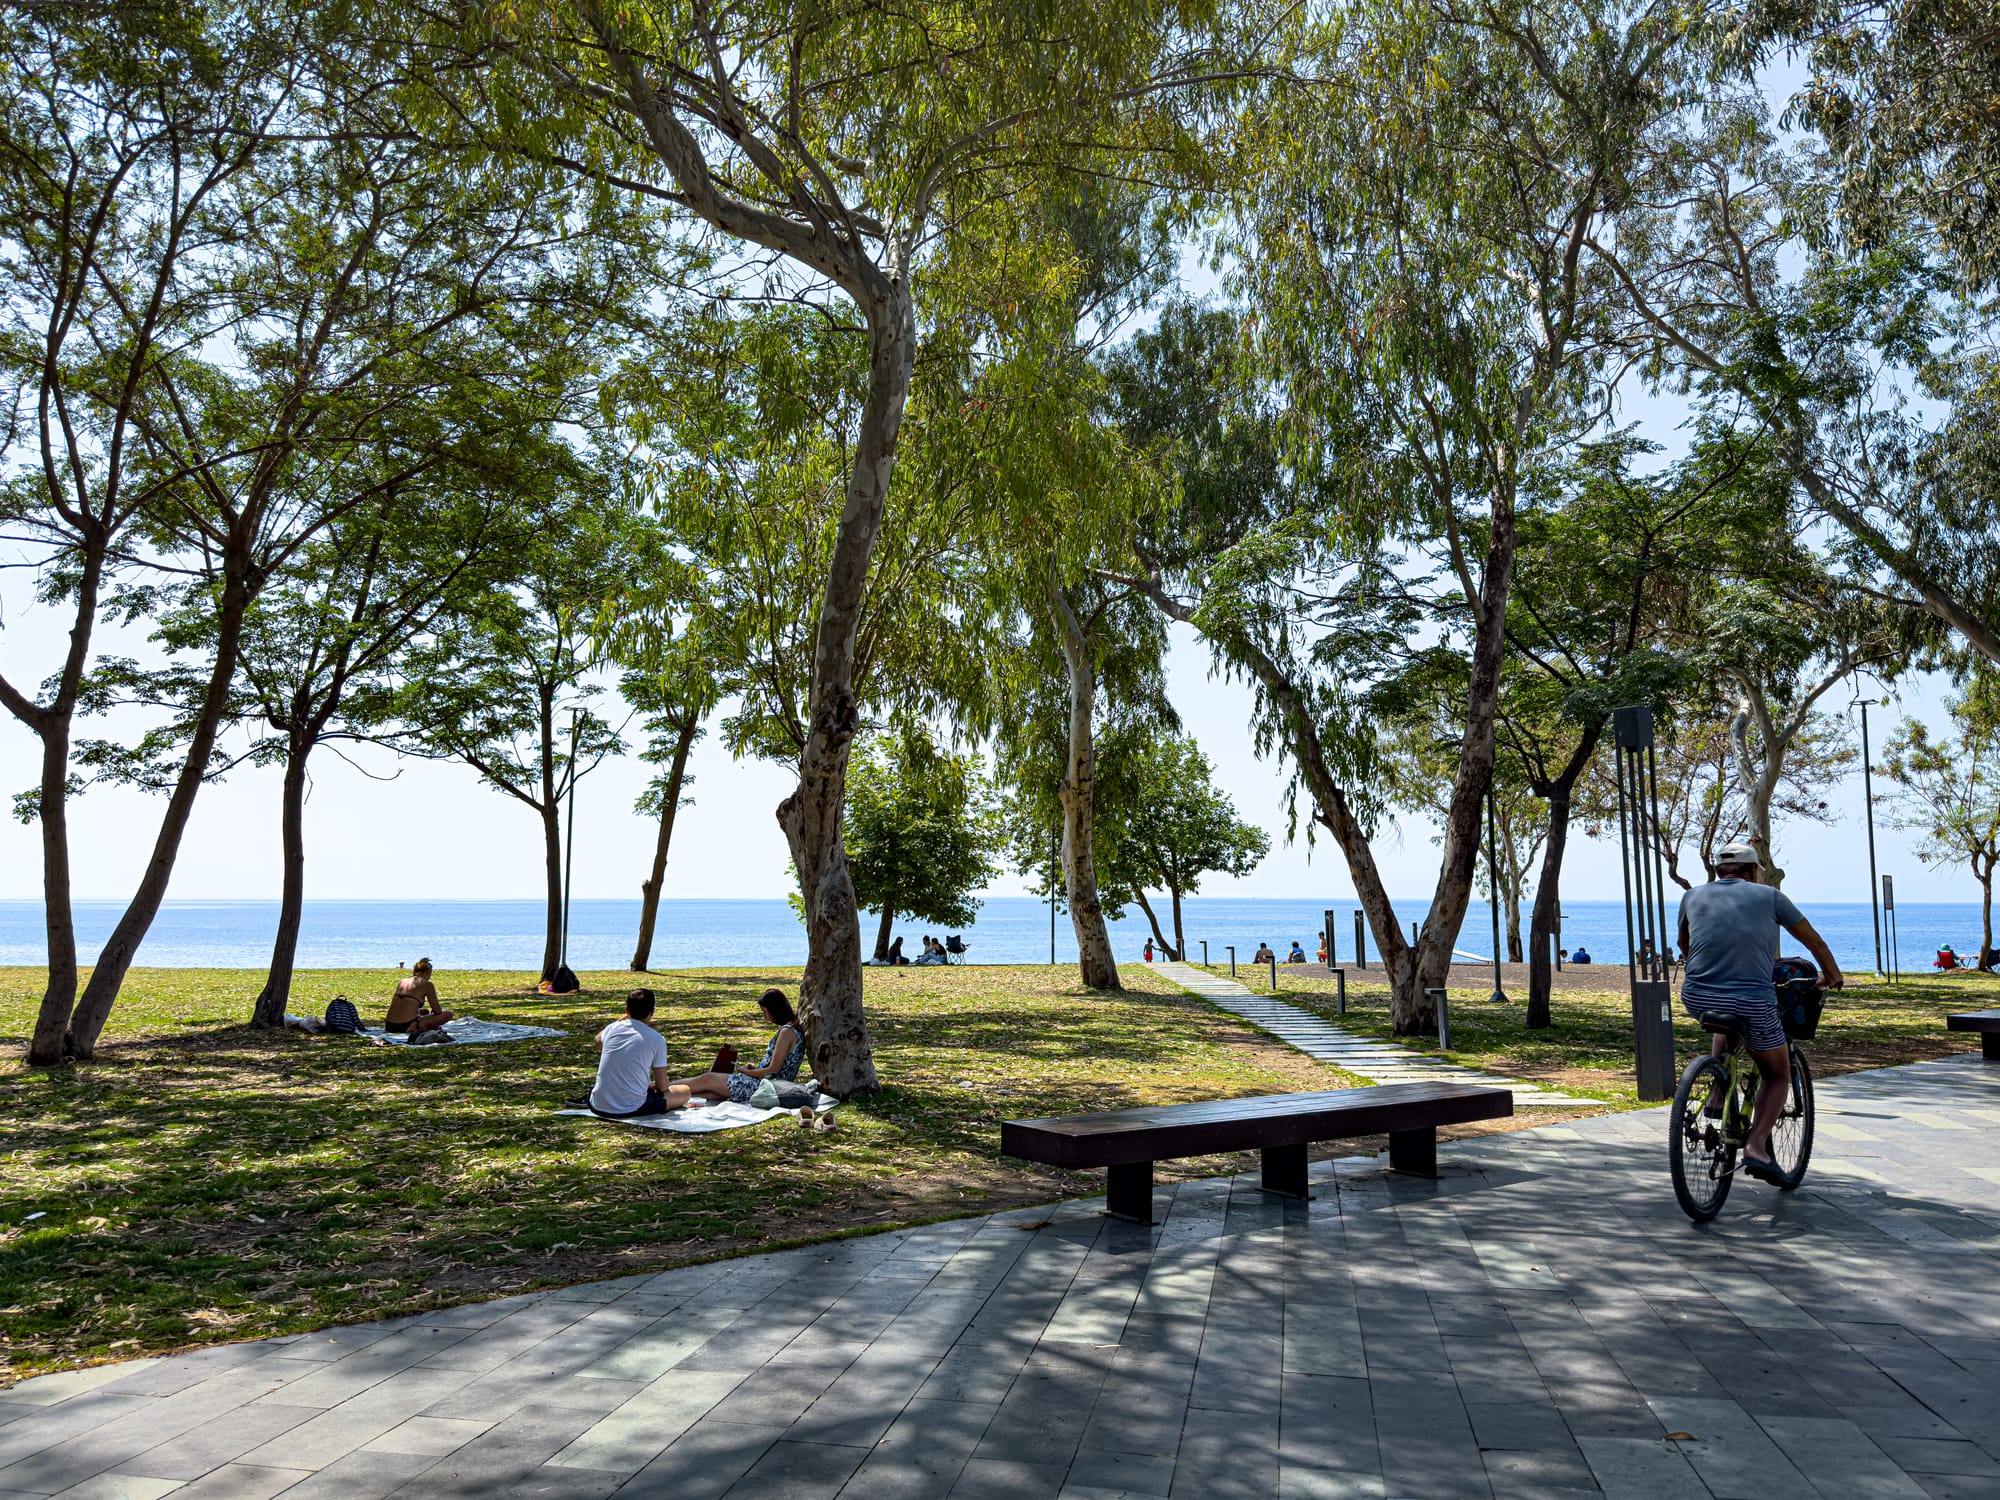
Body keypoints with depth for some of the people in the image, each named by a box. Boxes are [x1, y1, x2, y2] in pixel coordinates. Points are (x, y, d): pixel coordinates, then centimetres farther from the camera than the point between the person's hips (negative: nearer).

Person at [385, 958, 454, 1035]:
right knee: (449, 1014, 3)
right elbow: (437, 1011, 4)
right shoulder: (427, 984, 1)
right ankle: (420, 1028, -1)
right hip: (407, 1027, -6)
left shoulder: (401, 982, 18)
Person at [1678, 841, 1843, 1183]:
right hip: (1753, 1002, -3)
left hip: (1696, 998, 3)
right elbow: (1814, 940, 19)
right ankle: (1756, 1146, 0)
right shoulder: (1768, 896, 9)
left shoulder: (1694, 896, 14)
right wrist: (1832, 975, 37)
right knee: (1778, 1075, 19)